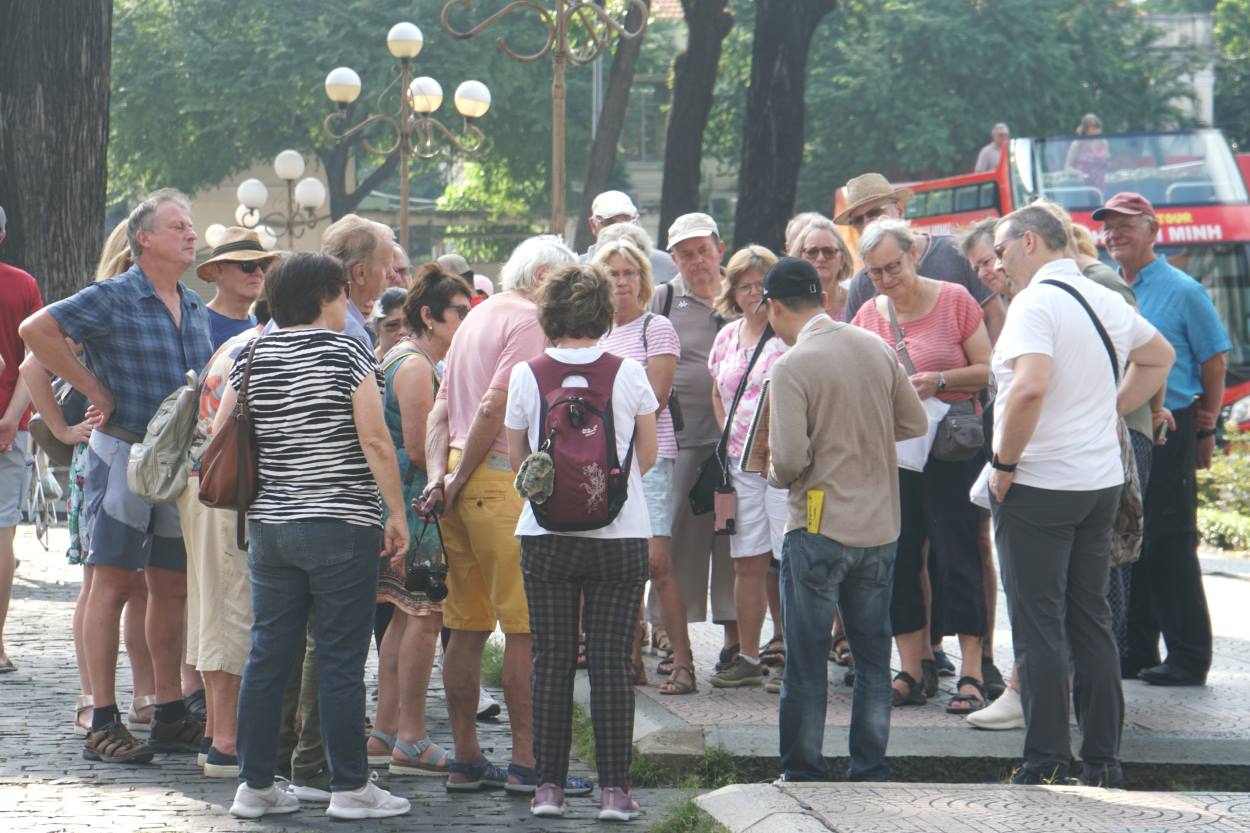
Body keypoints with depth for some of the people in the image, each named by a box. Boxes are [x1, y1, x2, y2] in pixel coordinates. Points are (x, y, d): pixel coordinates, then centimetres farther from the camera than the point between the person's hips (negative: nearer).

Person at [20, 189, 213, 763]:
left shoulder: (195, 308, 12)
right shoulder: (112, 299, -9)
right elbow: (36, 330, -18)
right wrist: (95, 390, -14)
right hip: (124, 455, -7)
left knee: (173, 588, 10)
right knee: (113, 583, -3)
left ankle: (170, 715, 18)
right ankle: (103, 723, -2)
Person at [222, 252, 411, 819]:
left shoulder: (253, 357, 7)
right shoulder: (346, 352, -7)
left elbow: (218, 437, 10)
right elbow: (375, 442, -12)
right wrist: (397, 515, -5)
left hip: (269, 527, 5)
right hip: (343, 525, -5)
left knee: (267, 656, 9)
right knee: (340, 660, -1)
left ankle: (255, 784, 12)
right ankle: (350, 788, 3)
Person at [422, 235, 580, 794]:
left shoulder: (478, 316, 21)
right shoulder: (528, 320, -7)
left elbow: (440, 411, 14)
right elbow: (495, 407, -17)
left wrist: (438, 475, 3)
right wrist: (460, 479, -9)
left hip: (462, 484, 9)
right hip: (503, 480, -9)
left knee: (467, 626, 10)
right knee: (526, 625, -6)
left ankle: (466, 759, 13)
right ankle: (525, 762, -7)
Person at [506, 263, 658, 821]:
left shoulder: (526, 376, -3)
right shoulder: (629, 375, -4)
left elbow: (516, 460, 7)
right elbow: (647, 457, 8)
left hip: (546, 537, 1)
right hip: (620, 535, 0)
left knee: (551, 662, 6)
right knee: (611, 663, 2)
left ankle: (549, 786, 7)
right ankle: (614, 790, 0)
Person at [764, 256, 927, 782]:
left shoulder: (791, 367, -14)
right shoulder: (877, 349, 3)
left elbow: (790, 458, -20)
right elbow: (915, 422, 9)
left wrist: (777, 475, 1)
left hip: (819, 527, -5)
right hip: (880, 526, 5)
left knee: (806, 660, 4)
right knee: (873, 655, 13)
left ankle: (804, 774, 8)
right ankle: (871, 772, 16)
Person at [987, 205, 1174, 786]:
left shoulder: (1035, 303, -15)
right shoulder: (1106, 300, 11)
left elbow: (1030, 387, -30)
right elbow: (1159, 357, 28)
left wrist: (1004, 463, -18)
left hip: (1038, 486, -8)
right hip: (1102, 481, 8)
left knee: (1038, 629, -3)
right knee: (1091, 620, 13)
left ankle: (1046, 767, -2)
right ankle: (1103, 764, 15)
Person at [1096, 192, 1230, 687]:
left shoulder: (1182, 291, -3)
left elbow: (1215, 359, 0)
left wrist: (1205, 428, 1)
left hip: (1167, 430, -6)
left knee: (1169, 546, -5)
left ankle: (1189, 658, -1)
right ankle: (1137, 653, 17)